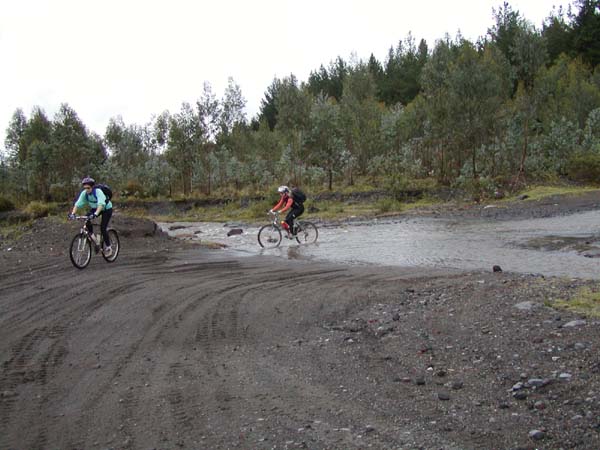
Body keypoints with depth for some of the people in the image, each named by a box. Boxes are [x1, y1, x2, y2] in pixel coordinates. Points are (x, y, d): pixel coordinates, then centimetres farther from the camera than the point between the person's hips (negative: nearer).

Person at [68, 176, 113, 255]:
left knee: (103, 228, -17)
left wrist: (96, 214, -59)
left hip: (106, 208, -6)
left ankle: (108, 247, -2)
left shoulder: (98, 191, -32)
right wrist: (72, 213, -35)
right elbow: (78, 204, -21)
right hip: (95, 208, 6)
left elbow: (101, 204, -46)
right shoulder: (84, 193, -17)